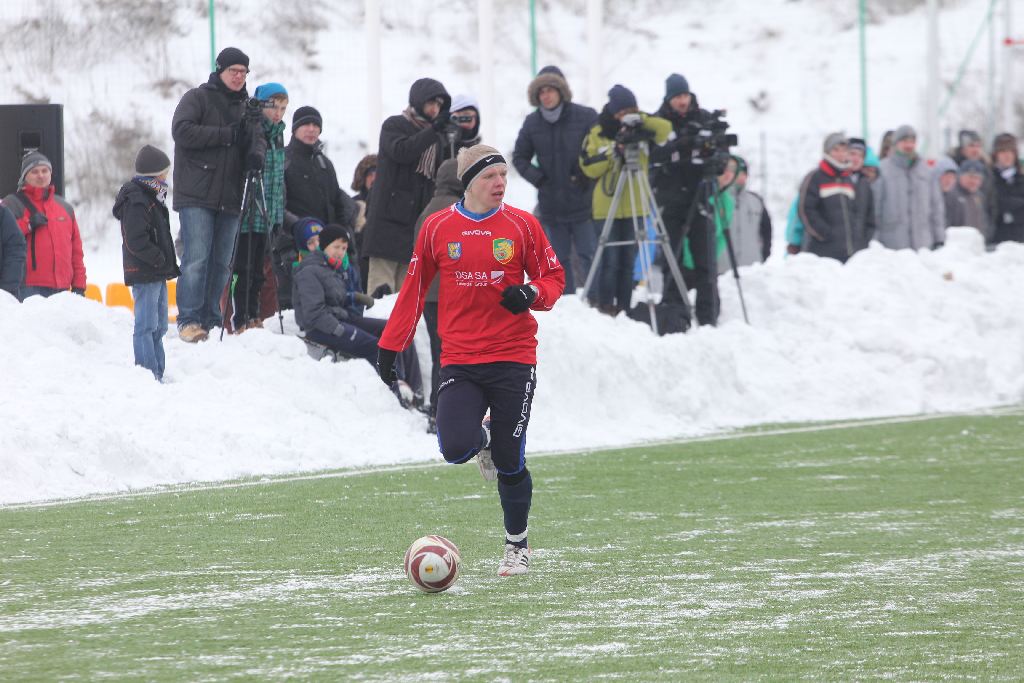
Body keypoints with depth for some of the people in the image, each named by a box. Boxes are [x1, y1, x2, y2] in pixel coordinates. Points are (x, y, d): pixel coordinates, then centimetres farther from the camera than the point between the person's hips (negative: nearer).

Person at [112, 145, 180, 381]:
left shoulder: (152, 198, 18)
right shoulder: (136, 202, -15)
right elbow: (136, 241, -23)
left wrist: (167, 264, 14)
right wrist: (160, 260, -20)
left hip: (157, 274, 11)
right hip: (145, 275, -11)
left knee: (158, 326, 14)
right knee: (146, 326, -10)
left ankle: (157, 375, 20)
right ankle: (149, 374, -11)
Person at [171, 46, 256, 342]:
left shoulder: (245, 107, 18)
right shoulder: (197, 98, 0)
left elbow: (248, 149, 21)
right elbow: (182, 130, -15)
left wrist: (252, 157, -5)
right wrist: (227, 134, -15)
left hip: (229, 198, 6)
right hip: (196, 196, -6)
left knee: (221, 263, 6)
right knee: (196, 259, -12)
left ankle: (212, 320, 10)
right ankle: (189, 320, -12)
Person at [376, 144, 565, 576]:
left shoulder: (521, 225, 1)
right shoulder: (437, 228, 2)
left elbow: (553, 278, 7)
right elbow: (413, 290, 10)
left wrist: (531, 293, -16)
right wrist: (390, 345, 9)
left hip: (513, 360, 0)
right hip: (460, 360, 1)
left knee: (510, 463, 0)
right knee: (455, 449, -19)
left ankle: (517, 545, 23)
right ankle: (481, 440, 19)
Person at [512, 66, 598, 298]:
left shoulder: (585, 117, -5)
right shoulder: (532, 122, 5)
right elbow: (520, 157, 14)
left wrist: (588, 177, -11)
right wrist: (537, 178, -2)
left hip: (583, 202, -4)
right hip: (551, 206, 4)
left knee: (589, 256, -6)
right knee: (558, 260, 8)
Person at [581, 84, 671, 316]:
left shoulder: (640, 130, 6)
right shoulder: (598, 132, 0)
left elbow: (665, 130, -10)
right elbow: (588, 167, -3)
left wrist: (641, 120, -22)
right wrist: (610, 153, -18)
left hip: (634, 205, 3)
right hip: (608, 206, -3)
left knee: (629, 258, 6)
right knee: (611, 258, -6)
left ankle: (624, 306, 11)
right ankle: (605, 305, 2)